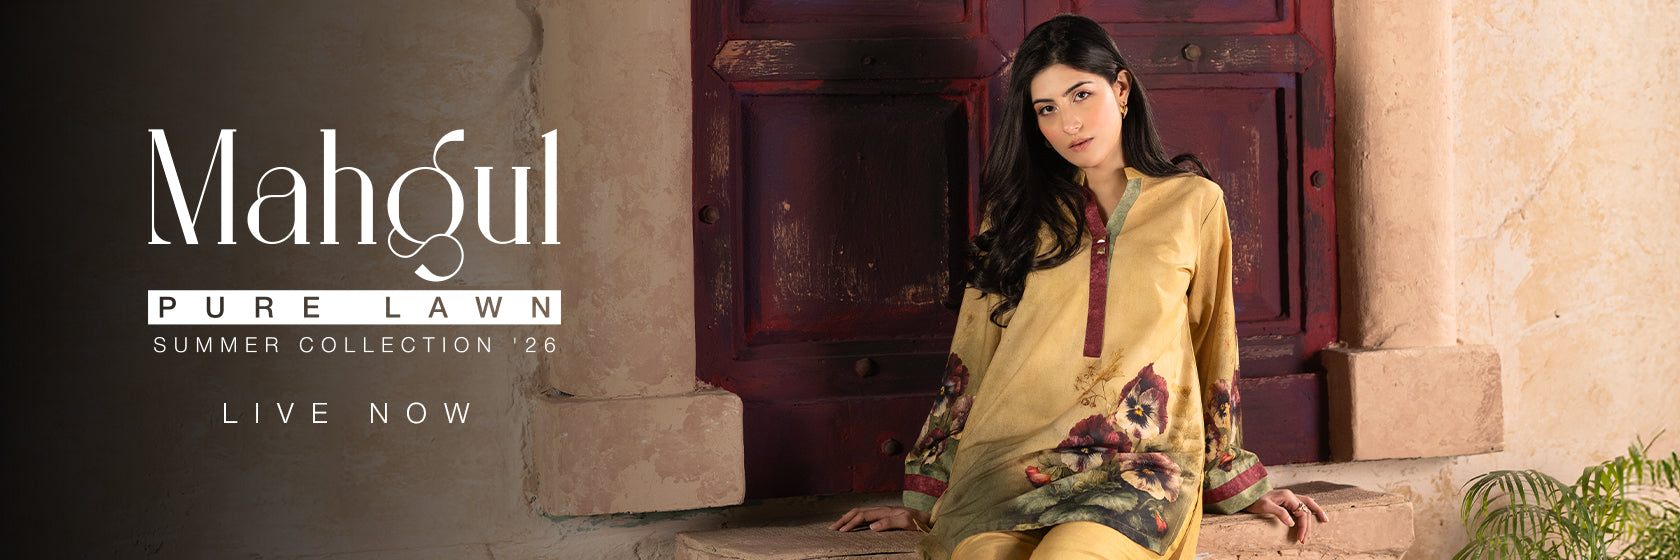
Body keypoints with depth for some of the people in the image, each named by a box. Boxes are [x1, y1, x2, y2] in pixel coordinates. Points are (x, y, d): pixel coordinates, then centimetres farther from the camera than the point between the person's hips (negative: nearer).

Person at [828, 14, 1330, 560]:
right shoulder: (1019, 212, 16)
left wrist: (1242, 485, 17)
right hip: (1012, 455, 1)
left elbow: (1214, 348, 17)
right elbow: (972, 355, 15)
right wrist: (924, 498, 12)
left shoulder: (1194, 202, 12)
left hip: (1141, 459, -1)